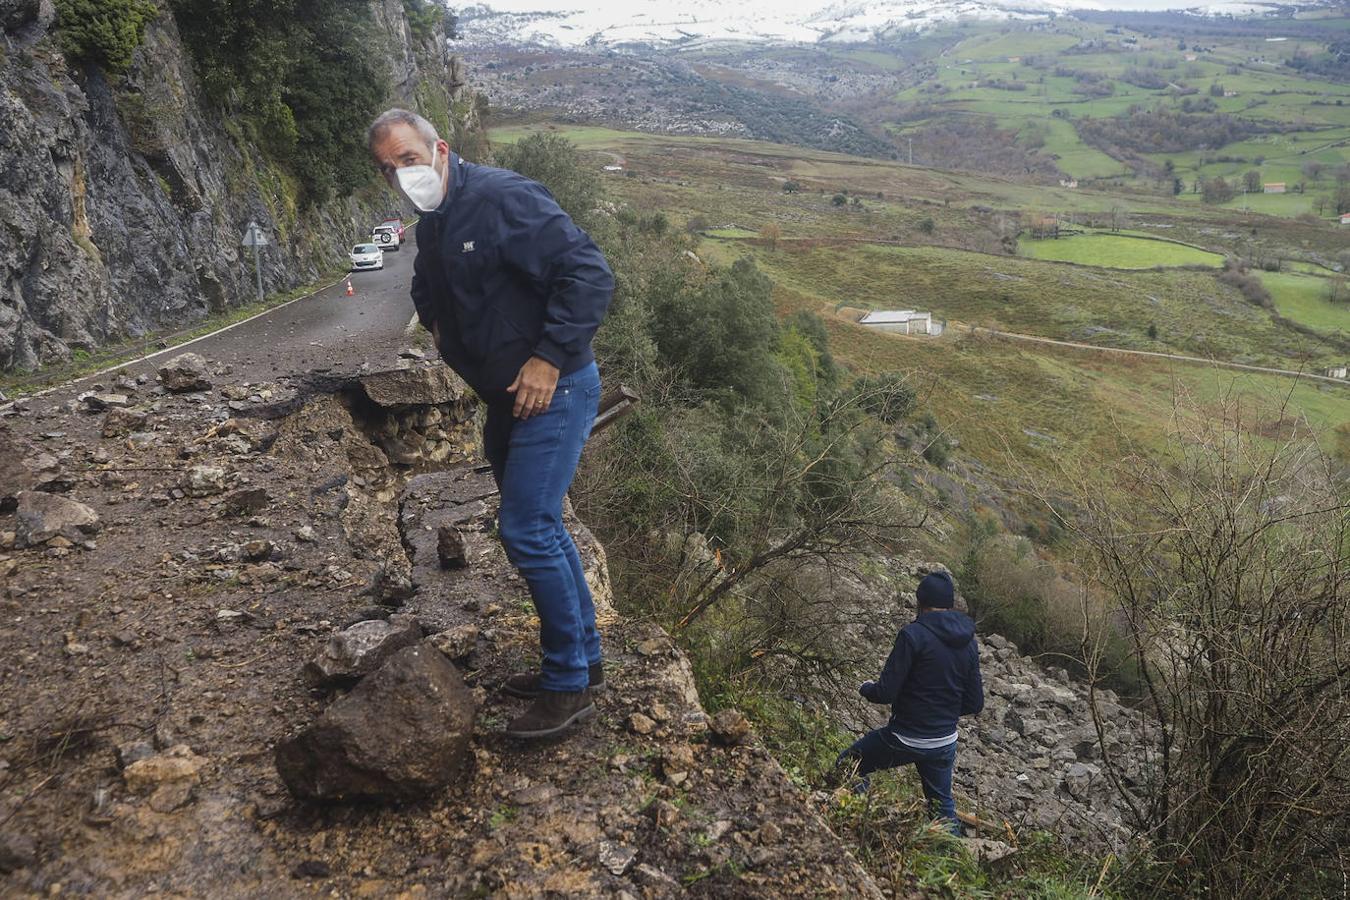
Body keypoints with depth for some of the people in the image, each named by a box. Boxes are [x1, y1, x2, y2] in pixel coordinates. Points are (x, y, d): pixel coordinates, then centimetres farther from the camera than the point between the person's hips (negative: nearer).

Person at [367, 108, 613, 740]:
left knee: (526, 529, -11)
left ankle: (568, 685, 4)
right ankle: (583, 658, 30)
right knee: (537, 526, 15)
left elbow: (590, 273, -24)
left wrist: (549, 359, -24)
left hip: (552, 392, -10)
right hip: (506, 399, 10)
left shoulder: (503, 199, -17)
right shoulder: (431, 229, 13)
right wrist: (436, 322, 16)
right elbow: (428, 289, 36)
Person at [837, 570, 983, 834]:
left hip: (906, 738, -6)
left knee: (847, 766, 12)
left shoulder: (913, 635, -19)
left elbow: (886, 692, -19)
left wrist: (866, 688, 2)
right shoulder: (969, 643, 2)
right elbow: (975, 703, 7)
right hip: (945, 742, 6)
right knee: (942, 803, 24)